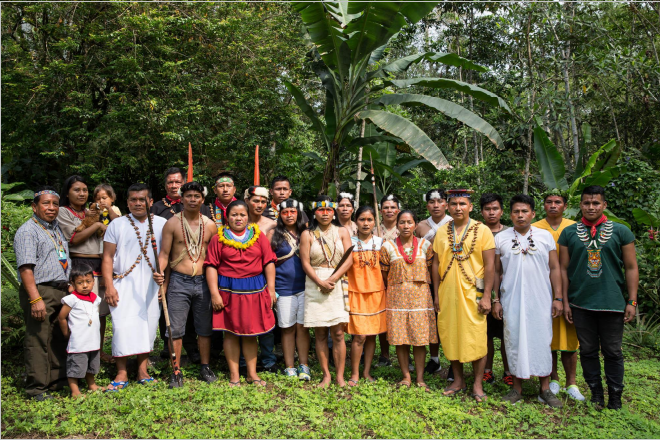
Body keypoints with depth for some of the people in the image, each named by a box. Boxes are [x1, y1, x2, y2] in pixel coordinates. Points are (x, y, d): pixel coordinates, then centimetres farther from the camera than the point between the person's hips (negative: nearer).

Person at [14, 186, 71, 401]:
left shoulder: (57, 228, 17)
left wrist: (69, 288, 20)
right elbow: (26, 268, -17)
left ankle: (58, 380, 24)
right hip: (40, 291, -8)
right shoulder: (27, 231, -8)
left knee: (60, 339, 13)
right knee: (38, 340, -3)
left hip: (61, 291, 8)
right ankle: (36, 388, 6)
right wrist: (35, 299, -23)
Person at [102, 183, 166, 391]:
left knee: (149, 326, 4)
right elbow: (108, 258, 4)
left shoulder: (162, 224, 7)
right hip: (124, 284, -1)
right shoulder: (117, 225, 6)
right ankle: (121, 374, 4)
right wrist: (109, 286, -5)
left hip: (152, 284, 1)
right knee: (122, 326, -7)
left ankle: (142, 371, 16)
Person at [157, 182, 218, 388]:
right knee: (175, 329, 1)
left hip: (203, 281, 2)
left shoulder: (210, 225, 6)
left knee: (205, 328, 10)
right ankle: (176, 372, 13)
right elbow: (164, 253, -1)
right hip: (179, 280, -2)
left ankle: (205, 367, 25)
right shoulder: (172, 223, -1)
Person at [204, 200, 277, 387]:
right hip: (229, 290, -1)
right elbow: (211, 266, -2)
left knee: (251, 333, 10)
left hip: (254, 290, 2)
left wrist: (271, 289, -1)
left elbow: (269, 263, 4)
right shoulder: (218, 238, 2)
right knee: (231, 332, 5)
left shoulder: (259, 236, 6)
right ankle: (234, 375, 16)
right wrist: (214, 293, -9)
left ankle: (252, 373, 20)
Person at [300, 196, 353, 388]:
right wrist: (320, 282, -13)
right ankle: (326, 375, 13)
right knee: (320, 334, 4)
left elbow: (349, 259, 0)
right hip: (315, 284, 0)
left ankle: (340, 376, 6)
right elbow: (305, 263, -1)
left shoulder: (342, 232, 8)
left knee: (338, 333, -1)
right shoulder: (308, 235, 6)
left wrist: (333, 279, -11)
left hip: (338, 284, 0)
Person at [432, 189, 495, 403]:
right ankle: (458, 380, 25)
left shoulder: (482, 231, -2)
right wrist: (436, 294, 6)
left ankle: (477, 385, 15)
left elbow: (490, 265, -5)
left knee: (476, 339, 0)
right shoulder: (441, 232, 8)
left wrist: (486, 296, -10)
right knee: (451, 337, 9)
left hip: (472, 294, -3)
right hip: (447, 294, 3)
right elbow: (436, 264, 10)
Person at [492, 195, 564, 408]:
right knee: (514, 340, 4)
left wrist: (558, 297, 0)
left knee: (542, 340, 3)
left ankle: (545, 389, 15)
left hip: (541, 300, 0)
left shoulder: (545, 236, 5)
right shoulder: (501, 238, 4)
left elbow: (555, 268, 6)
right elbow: (496, 272, 7)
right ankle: (517, 388, 16)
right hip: (511, 300, 0)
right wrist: (496, 300, 3)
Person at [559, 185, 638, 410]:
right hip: (581, 304, 1)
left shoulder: (621, 231, 2)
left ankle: (615, 398, 21)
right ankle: (596, 394, 25)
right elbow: (563, 269, 5)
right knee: (588, 350, 10)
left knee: (613, 352, 8)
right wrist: (565, 301, 2)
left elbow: (631, 268, 3)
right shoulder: (569, 233, 3)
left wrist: (632, 301, -2)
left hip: (612, 303, -1)